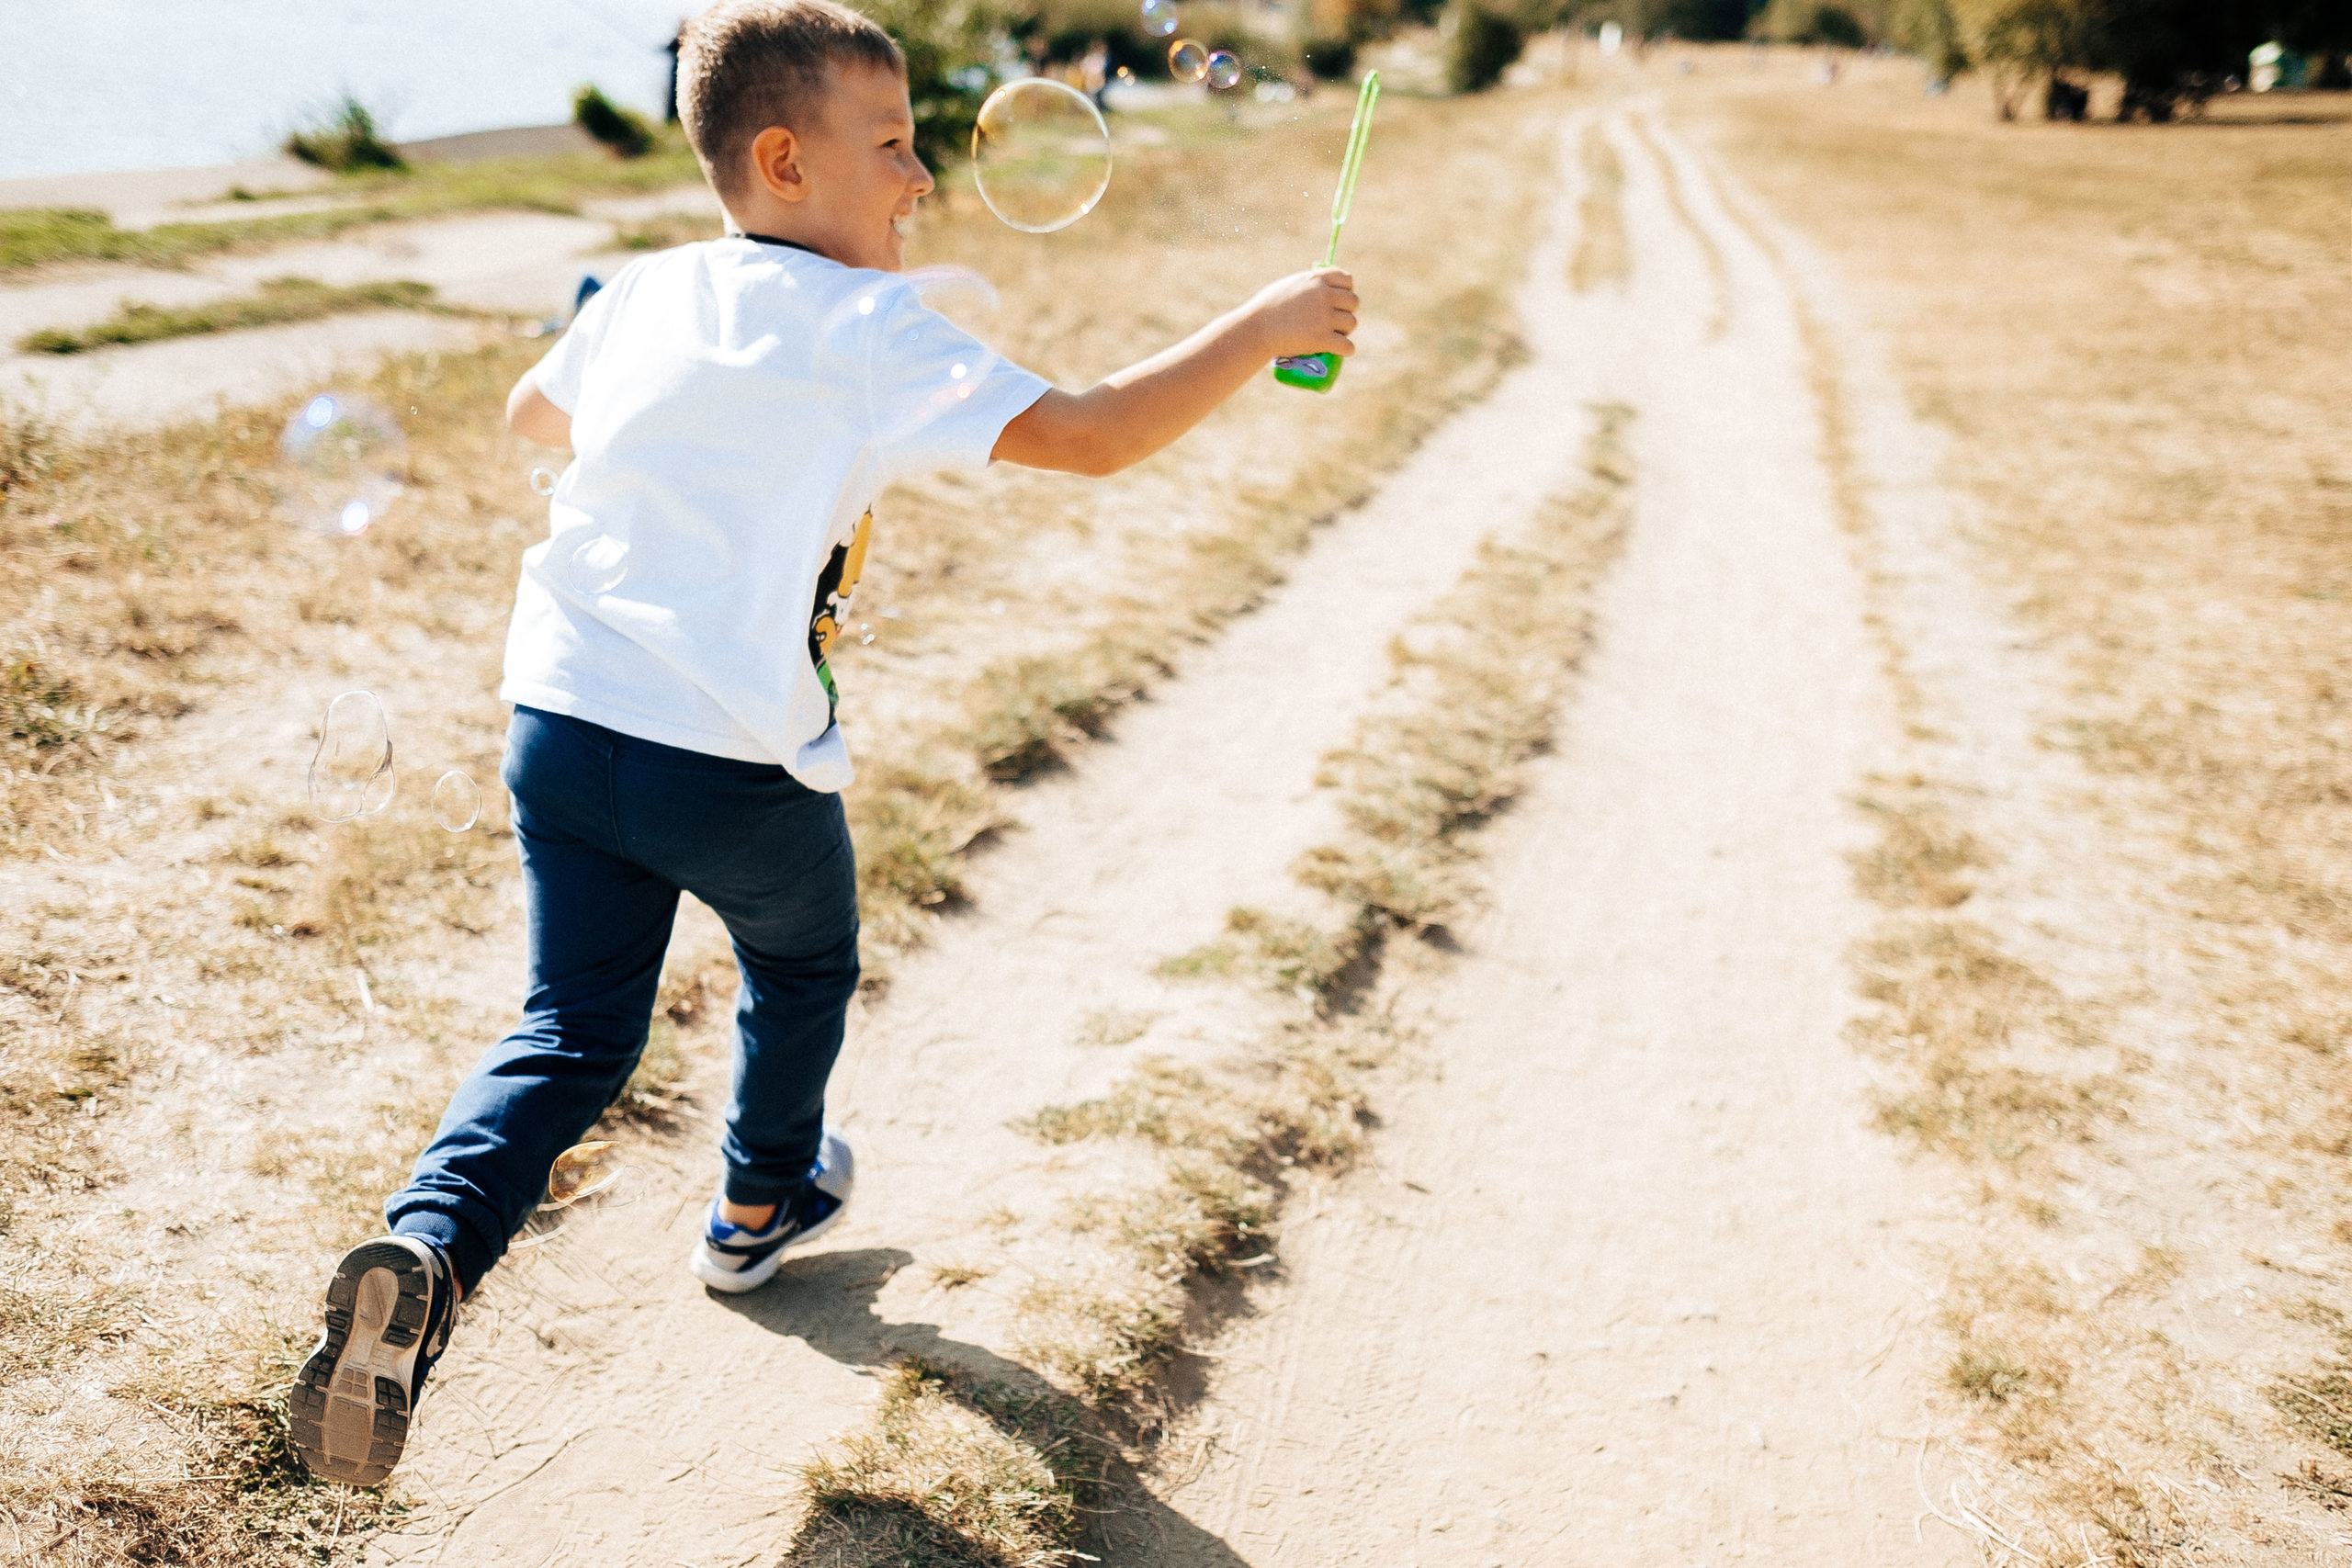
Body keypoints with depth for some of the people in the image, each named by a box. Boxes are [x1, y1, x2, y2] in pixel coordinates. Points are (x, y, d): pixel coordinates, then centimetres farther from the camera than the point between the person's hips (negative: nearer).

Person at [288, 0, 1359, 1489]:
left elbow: (534, 410, 28)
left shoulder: (645, 293, 8)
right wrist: (1263, 327, -13)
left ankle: (424, 1255, -11)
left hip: (563, 716, 5)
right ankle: (760, 1208, 47)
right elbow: (1088, 434, -22)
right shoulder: (869, 329, -12)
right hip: (739, 766, -5)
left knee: (575, 1030, 13)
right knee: (803, 966, 25)